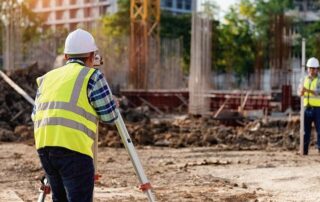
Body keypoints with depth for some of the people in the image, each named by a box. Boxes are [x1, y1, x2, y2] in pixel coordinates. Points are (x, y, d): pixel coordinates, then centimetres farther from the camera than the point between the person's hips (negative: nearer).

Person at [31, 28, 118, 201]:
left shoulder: (48, 77, 21)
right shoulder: (92, 76, 3)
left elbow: (35, 115, 25)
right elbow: (110, 116, 5)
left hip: (43, 146, 7)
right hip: (73, 148, -6)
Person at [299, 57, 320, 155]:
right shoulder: (305, 79, 10)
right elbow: (300, 93, 4)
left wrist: (307, 90, -35)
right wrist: (301, 90, -20)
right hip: (307, 108, 4)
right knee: (306, 130, 4)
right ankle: (304, 150, 7)